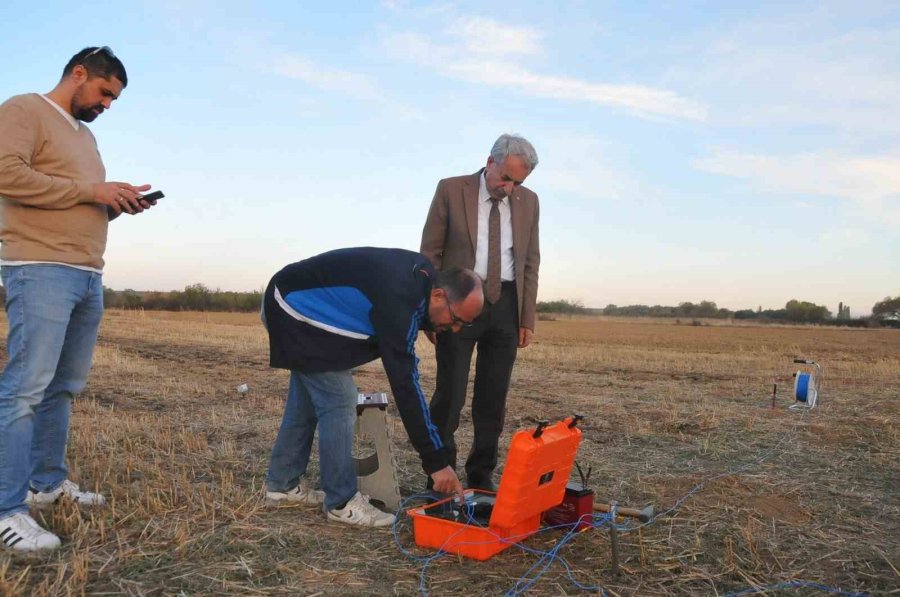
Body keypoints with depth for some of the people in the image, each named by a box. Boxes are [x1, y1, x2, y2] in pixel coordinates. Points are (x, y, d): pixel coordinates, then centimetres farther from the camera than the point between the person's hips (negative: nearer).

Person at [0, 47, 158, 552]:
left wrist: (117, 203, 6)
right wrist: (92, 191, -14)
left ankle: (49, 482, 20)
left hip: (89, 277, 9)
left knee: (64, 387, 11)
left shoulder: (85, 135, 25)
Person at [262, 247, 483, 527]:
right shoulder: (397, 302, -33)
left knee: (307, 398, 16)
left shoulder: (423, 272, -7)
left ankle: (283, 483, 29)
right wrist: (436, 461, -29)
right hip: (297, 308, -10)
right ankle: (341, 502, 0)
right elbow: (405, 386, -32)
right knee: (338, 401, -11)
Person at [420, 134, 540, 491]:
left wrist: (527, 318, 5)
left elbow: (531, 262, 10)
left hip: (506, 305, 3)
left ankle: (481, 474, 18)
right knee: (450, 393, -3)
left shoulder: (528, 201, 8)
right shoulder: (451, 190, -2)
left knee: (493, 397, 7)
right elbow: (430, 253, -2)